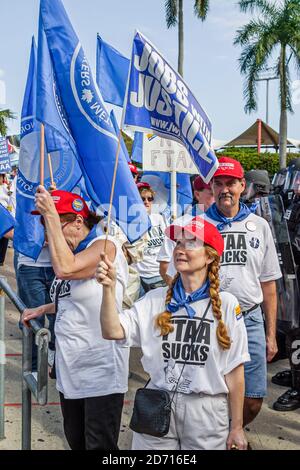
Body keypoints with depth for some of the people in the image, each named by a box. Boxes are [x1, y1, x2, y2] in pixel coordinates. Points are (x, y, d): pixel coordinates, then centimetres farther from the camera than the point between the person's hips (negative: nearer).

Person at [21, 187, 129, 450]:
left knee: (99, 445, -3)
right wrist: (44, 309, 14)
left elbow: (65, 269, -32)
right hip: (70, 367, 9)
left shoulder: (104, 246, -14)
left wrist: (51, 215, -27)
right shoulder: (70, 252, 12)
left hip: (101, 369, -9)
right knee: (75, 441, 19)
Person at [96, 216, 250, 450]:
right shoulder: (155, 299, 0)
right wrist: (109, 287, -24)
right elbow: (113, 331, -11)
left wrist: (236, 427, 0)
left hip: (207, 411, -2)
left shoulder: (226, 305, -6)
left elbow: (234, 370, -3)